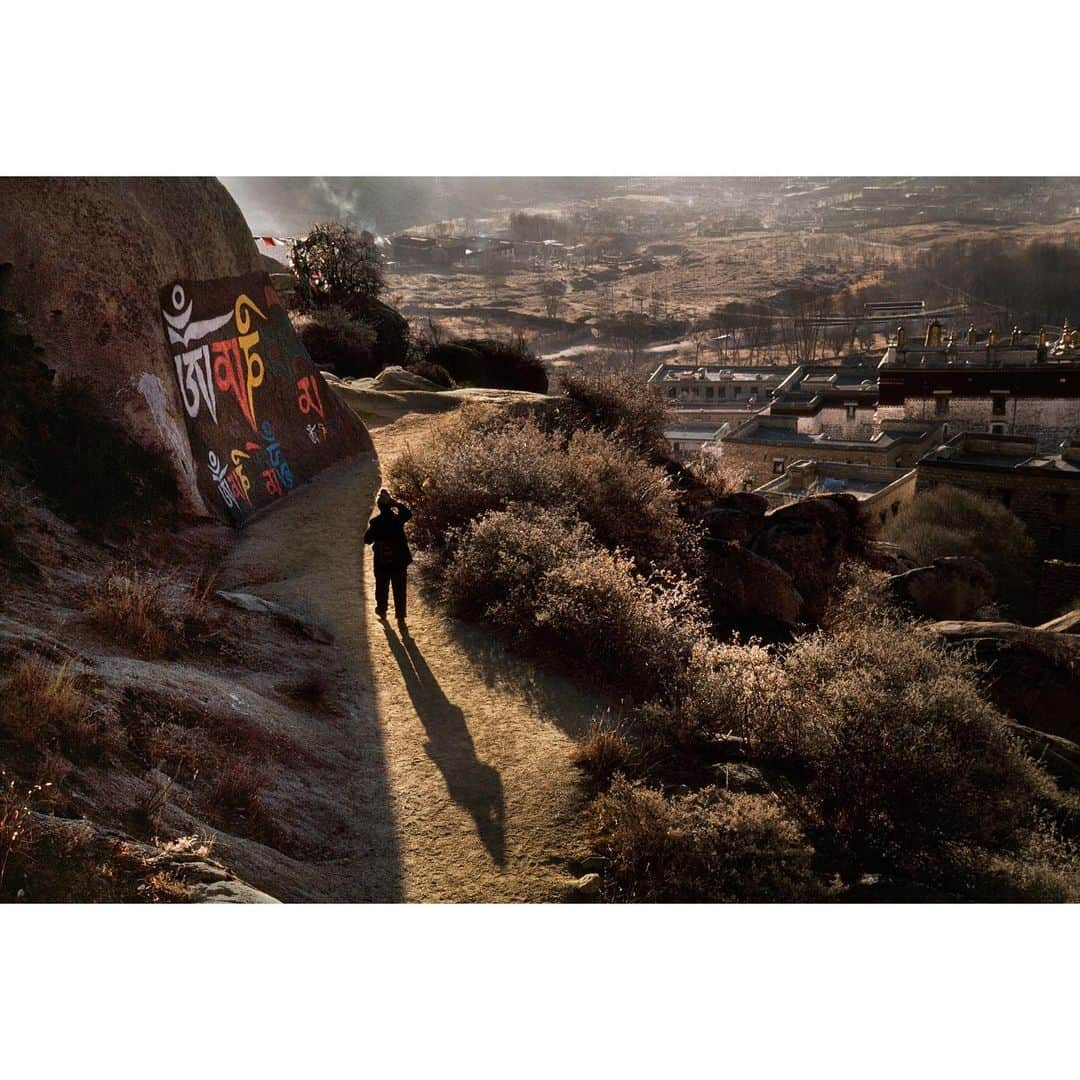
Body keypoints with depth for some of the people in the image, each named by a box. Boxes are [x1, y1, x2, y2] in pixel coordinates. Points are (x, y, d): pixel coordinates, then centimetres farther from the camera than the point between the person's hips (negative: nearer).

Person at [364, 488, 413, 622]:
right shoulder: (398, 518, -10)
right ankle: (400, 615, 10)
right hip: (399, 561, 1)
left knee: (382, 587, 19)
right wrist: (395, 502, 5)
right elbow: (408, 513, 11)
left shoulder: (375, 522, -13)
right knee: (399, 589, 9)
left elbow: (367, 539, -4)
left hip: (381, 562, -1)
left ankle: (382, 610, 34)